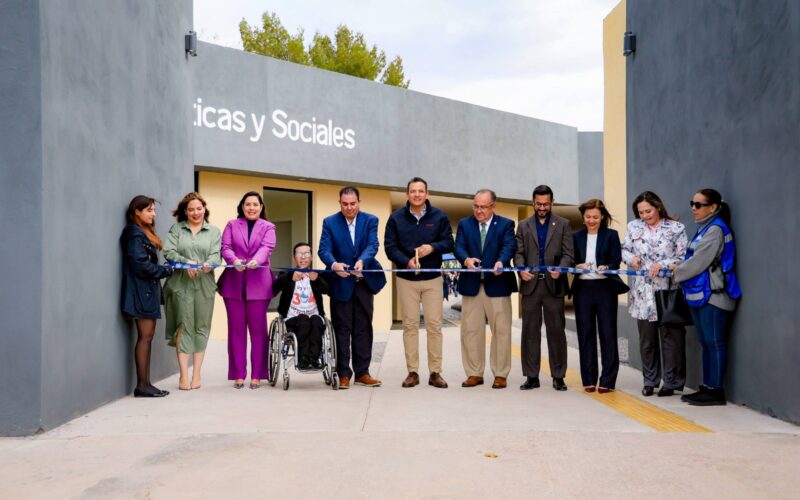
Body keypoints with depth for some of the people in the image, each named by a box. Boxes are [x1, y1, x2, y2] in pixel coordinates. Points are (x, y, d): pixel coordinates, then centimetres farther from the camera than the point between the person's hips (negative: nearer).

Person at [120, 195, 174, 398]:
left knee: (147, 337, 7)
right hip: (141, 291, -9)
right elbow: (141, 264, -17)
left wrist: (164, 269, 3)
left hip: (148, 291, 10)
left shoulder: (144, 233, 21)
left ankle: (145, 384, 8)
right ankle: (142, 385, -5)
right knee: (145, 336, -8)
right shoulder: (134, 234, -9)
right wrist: (167, 270, -10)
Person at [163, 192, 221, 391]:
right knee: (184, 326, -4)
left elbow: (216, 254, 1)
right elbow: (168, 251, -2)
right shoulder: (176, 229, 10)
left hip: (204, 284, 1)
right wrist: (186, 262, -19)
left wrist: (209, 264, -21)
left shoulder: (214, 231, 14)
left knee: (201, 328, 3)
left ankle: (197, 373, 9)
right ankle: (184, 375, 0)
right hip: (181, 283, -1)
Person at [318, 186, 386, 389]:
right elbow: (323, 250, -13)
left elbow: (373, 245, -13)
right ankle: (343, 374, 9)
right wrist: (334, 264, -34)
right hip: (340, 283, -1)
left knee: (364, 328, 8)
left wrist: (361, 261, -34)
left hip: (364, 282, 2)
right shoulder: (330, 222, -2)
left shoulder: (370, 220, 0)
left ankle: (362, 372, 17)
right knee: (342, 329, 2)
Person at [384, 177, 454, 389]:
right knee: (410, 325, 3)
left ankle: (435, 372, 7)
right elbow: (390, 246, -1)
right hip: (406, 279, 0)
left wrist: (432, 247, -17)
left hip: (433, 278, 0)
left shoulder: (439, 216, 3)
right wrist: (406, 261, -17)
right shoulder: (396, 217, 3)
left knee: (434, 325, 0)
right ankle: (412, 372, 10)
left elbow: (449, 242, 3)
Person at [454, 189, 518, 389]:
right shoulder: (464, 224, 10)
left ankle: (500, 374, 12)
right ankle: (474, 373, 16)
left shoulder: (505, 224, 4)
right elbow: (459, 247, -2)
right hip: (471, 284, 2)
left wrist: (501, 262, -33)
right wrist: (466, 259, -25)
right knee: (470, 330, 5)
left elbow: (509, 246, -11)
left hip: (497, 284, -2)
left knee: (501, 330, 2)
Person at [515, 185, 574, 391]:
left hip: (553, 285, -1)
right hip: (530, 284, 2)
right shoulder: (523, 226, 13)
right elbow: (518, 253, 7)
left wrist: (560, 269, -18)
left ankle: (558, 376, 11)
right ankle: (531, 376, 12)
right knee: (530, 331, 4)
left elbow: (567, 253, 1)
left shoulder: (563, 224, 8)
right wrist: (521, 269, -13)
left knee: (556, 331, 2)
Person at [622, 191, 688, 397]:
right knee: (646, 338, 10)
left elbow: (682, 259, -4)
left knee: (670, 337, 1)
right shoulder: (634, 227, 9)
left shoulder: (676, 228, -2)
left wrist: (662, 265, -18)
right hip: (642, 293, 3)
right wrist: (631, 257, -7)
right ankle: (650, 381, 21)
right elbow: (624, 249, 15)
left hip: (667, 292, -3)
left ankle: (671, 382, 11)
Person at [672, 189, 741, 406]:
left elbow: (700, 261, -15)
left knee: (715, 343, -4)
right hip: (699, 294, 9)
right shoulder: (703, 228, 16)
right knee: (706, 344, 12)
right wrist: (680, 267, 2)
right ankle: (707, 387, 18)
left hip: (713, 296, -9)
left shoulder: (715, 229, -12)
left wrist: (676, 273, -2)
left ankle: (715, 390, 0)